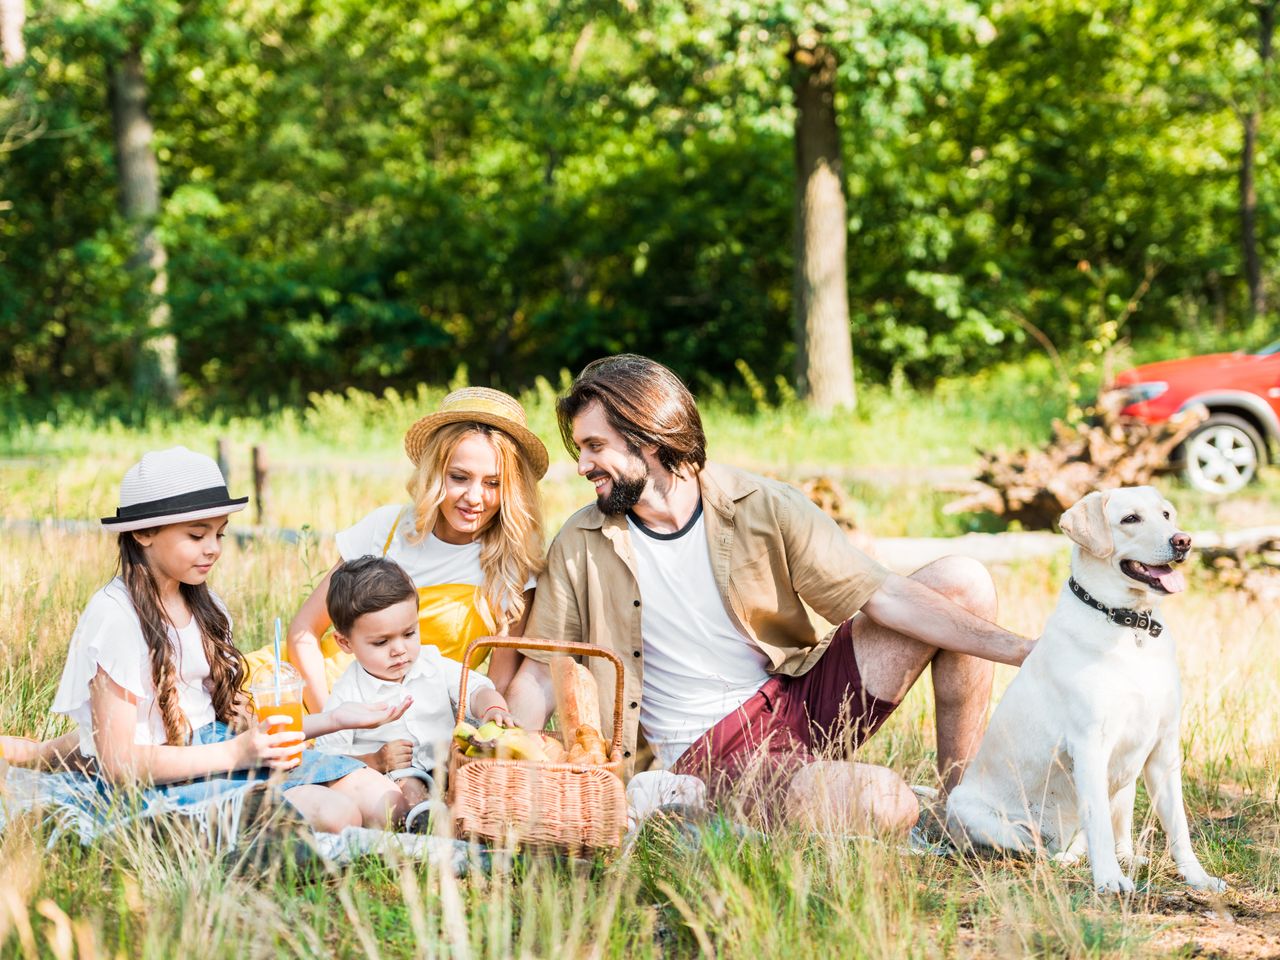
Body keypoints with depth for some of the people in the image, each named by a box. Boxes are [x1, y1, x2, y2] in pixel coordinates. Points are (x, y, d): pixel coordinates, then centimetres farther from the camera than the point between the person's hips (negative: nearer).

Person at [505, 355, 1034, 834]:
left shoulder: (764, 508, -4)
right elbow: (540, 675, 3)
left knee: (960, 580, -10)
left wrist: (1023, 650, -14)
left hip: (801, 698, 4)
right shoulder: (580, 547, -3)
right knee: (884, 806, -33)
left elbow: (886, 596, -6)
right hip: (709, 751, -4)